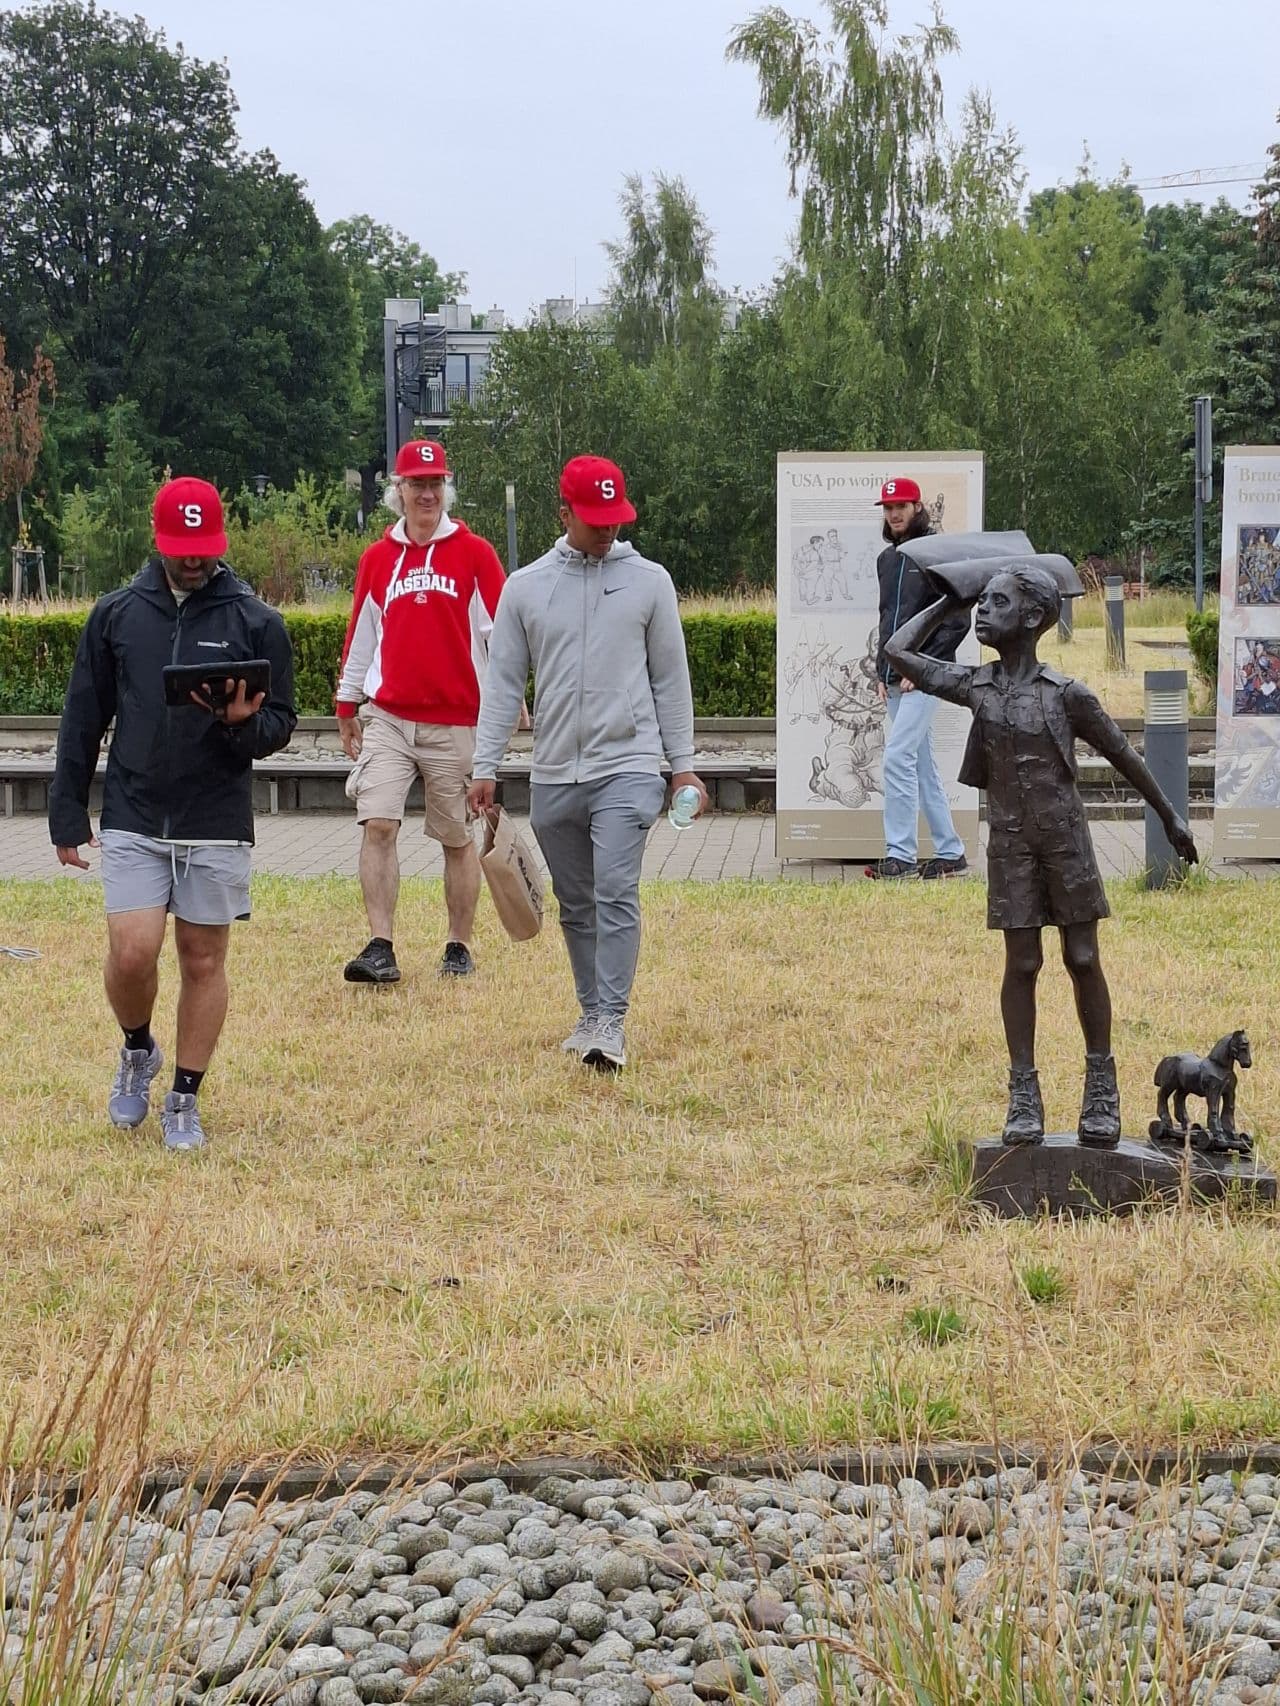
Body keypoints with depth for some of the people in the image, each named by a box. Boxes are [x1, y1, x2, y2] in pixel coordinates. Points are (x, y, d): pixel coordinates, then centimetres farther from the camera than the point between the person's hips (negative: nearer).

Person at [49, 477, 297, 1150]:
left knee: (203, 961, 4)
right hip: (132, 821, 1)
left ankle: (184, 1100, 17)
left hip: (218, 824, 0)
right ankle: (137, 1051, 21)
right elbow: (82, 720, 9)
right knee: (131, 951, -9)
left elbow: (281, 722, 4)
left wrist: (245, 723, -20)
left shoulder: (255, 621, 0)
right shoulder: (116, 614, 5)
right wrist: (67, 813, 6)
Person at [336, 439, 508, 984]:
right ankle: (380, 948, -11)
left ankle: (460, 947, 17)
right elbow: (362, 633, 16)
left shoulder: (474, 553, 1)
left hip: (456, 722, -2)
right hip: (388, 719, 2)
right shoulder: (378, 558, 10)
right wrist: (347, 705, 17)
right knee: (377, 825, -12)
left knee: (457, 837, 6)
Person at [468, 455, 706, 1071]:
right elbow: (502, 682, 7)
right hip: (553, 775, 3)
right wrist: (485, 767, 1)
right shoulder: (525, 586, 6)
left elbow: (670, 678, 6)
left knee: (616, 894, -14)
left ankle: (611, 1022, -14)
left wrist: (683, 764, 3)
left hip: (626, 769, -3)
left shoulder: (648, 580, 4)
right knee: (575, 904, 11)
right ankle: (591, 1013, 23)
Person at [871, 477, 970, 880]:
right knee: (922, 765, 10)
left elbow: (957, 621, -12)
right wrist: (883, 673, 14)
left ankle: (900, 855, -13)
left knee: (898, 759, -15)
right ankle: (950, 853, 16)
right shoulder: (886, 559, 16)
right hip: (896, 680, 8)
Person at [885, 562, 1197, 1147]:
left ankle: (1101, 1082, 13)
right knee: (1021, 964, 3)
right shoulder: (976, 687, 1)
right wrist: (948, 603, 9)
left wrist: (1169, 817, 12)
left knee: (1083, 960, 2)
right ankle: (1023, 1094, 6)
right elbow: (898, 652, 6)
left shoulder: (1067, 694, -6)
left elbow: (1122, 755, 5)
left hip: (1065, 835, -2)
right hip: (1010, 841, 2)